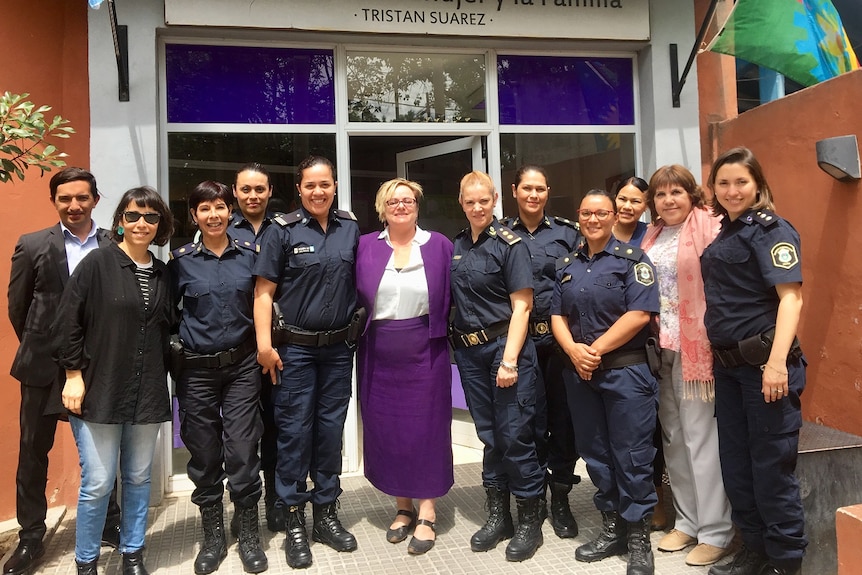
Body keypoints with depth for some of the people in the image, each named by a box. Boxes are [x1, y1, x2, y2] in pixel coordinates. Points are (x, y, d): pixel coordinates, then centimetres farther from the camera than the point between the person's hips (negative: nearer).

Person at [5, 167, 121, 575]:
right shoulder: (32, 246, 0)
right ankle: (30, 539, 26)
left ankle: (110, 525, 29)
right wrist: (38, 350, 8)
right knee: (33, 454, 10)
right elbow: (17, 307, 6)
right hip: (44, 367, 1)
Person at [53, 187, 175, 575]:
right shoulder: (97, 263, -5)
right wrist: (74, 375, -8)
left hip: (147, 394, 4)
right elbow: (68, 323, -6)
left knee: (138, 477, 12)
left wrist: (166, 374, 11)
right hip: (99, 391, -4)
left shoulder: (162, 274, 9)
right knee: (97, 482, 0)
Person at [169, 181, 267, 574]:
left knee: (242, 450, -1)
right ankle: (212, 537, 25)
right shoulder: (181, 260, 2)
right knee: (204, 453, 8)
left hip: (242, 365, 0)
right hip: (197, 369, 0)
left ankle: (248, 534, 17)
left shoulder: (250, 254, 3)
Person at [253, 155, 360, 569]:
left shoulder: (350, 229, 5)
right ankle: (295, 522, 18)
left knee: (330, 430, 11)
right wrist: (264, 343, -13)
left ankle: (327, 514, 26)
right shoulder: (282, 231, -4)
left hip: (338, 348, 3)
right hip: (295, 348, -3)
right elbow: (263, 291, -6)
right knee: (294, 431, 3)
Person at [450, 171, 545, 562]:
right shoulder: (456, 246, 10)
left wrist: (509, 359, -17)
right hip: (469, 351, 5)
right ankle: (498, 515, 26)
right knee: (489, 435, 13)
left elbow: (521, 306, -11)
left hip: (504, 345, -5)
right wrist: (455, 346, 7)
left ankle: (530, 521, 15)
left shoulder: (509, 244, -6)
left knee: (515, 434, -1)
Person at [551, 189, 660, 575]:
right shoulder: (566, 265, 12)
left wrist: (595, 349, -13)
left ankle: (638, 537, 16)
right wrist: (573, 350, -9)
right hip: (579, 372, 5)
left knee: (631, 456, 1)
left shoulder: (632, 259, -4)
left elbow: (640, 314, -14)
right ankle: (612, 528, 27)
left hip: (626, 370, -5)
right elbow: (557, 315, 10)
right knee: (595, 453, 12)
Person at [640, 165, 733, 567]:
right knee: (672, 437, 12)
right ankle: (687, 521, 26)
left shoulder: (709, 228, -6)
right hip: (660, 345, 7)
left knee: (701, 437, -2)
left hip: (695, 345, -6)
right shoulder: (652, 237, 14)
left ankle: (715, 531, 12)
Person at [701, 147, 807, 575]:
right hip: (728, 364, 8)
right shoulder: (723, 233, 13)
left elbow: (791, 297, -19)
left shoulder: (769, 229, -9)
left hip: (763, 362, -8)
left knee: (771, 464, 1)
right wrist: (716, 356, 15)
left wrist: (777, 362, -28)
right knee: (735, 461, 15)